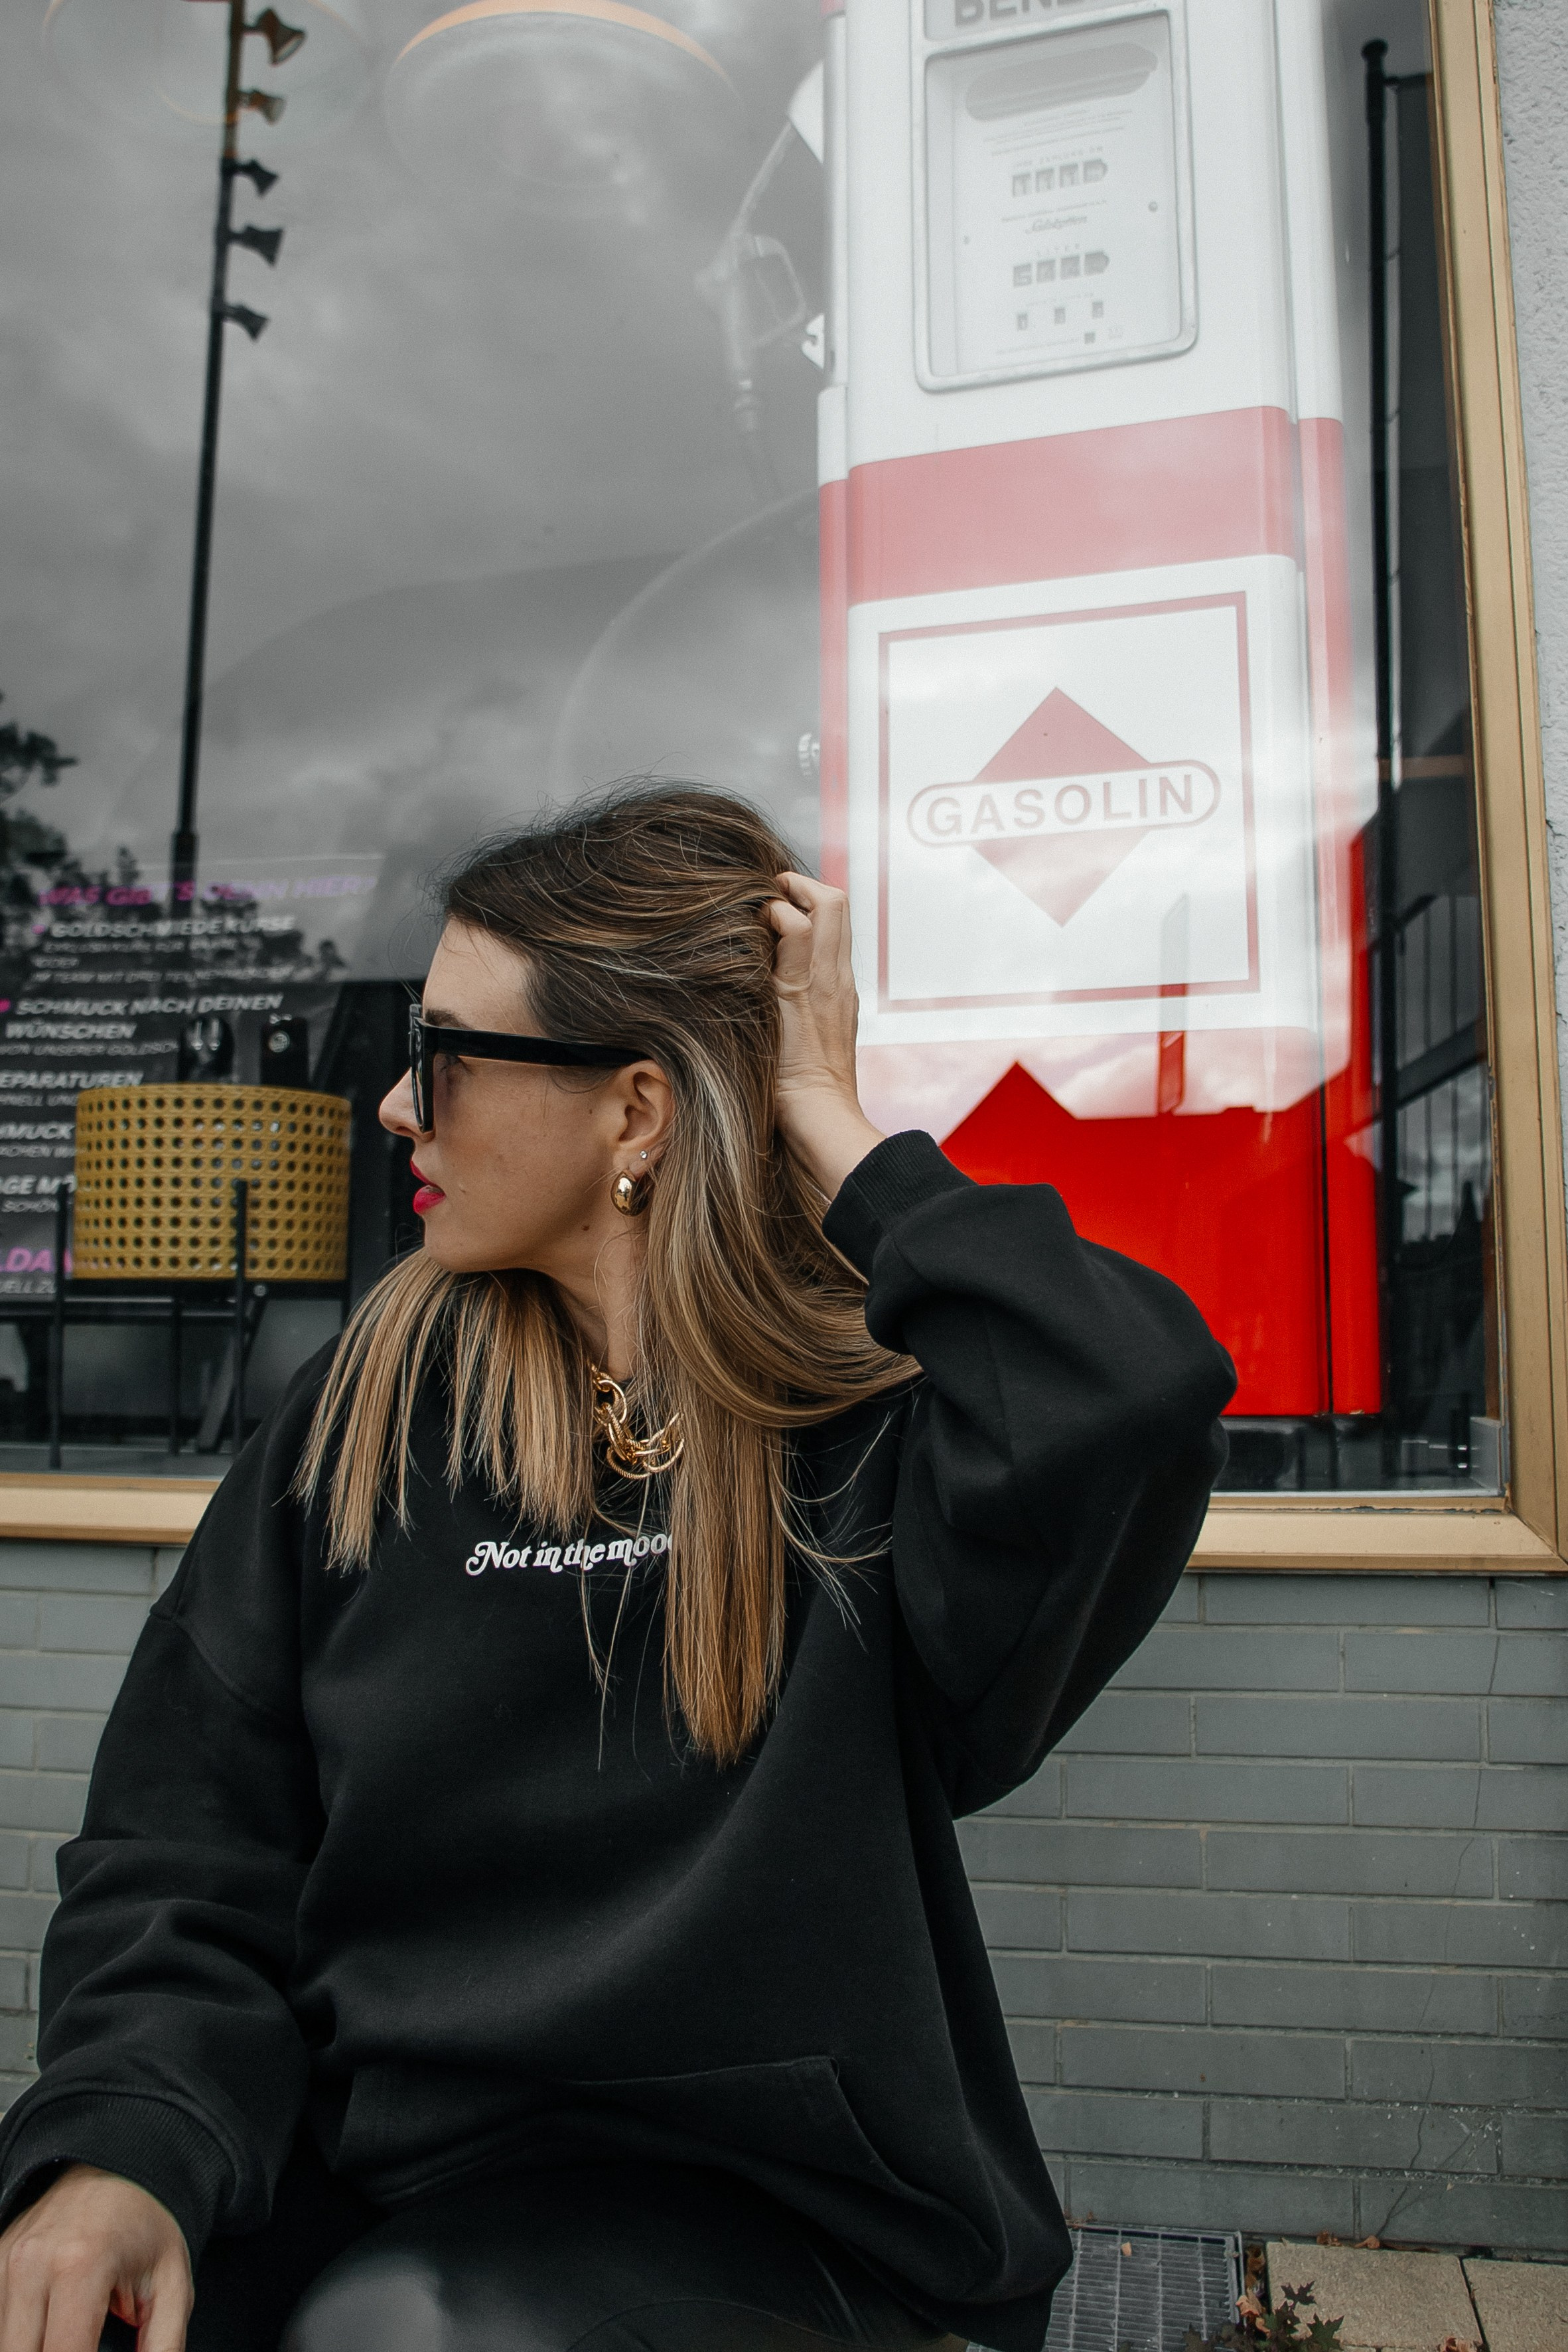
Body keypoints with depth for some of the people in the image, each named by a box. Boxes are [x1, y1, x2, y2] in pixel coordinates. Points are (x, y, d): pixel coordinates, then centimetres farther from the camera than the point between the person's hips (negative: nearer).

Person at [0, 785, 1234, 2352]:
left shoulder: (870, 1417, -9)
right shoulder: (377, 1402, 3)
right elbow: (184, 1842, 3)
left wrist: (830, 1126, -18)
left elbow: (1131, 1400, -32)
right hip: (346, 2186, 4)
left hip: (746, 2206, -3)